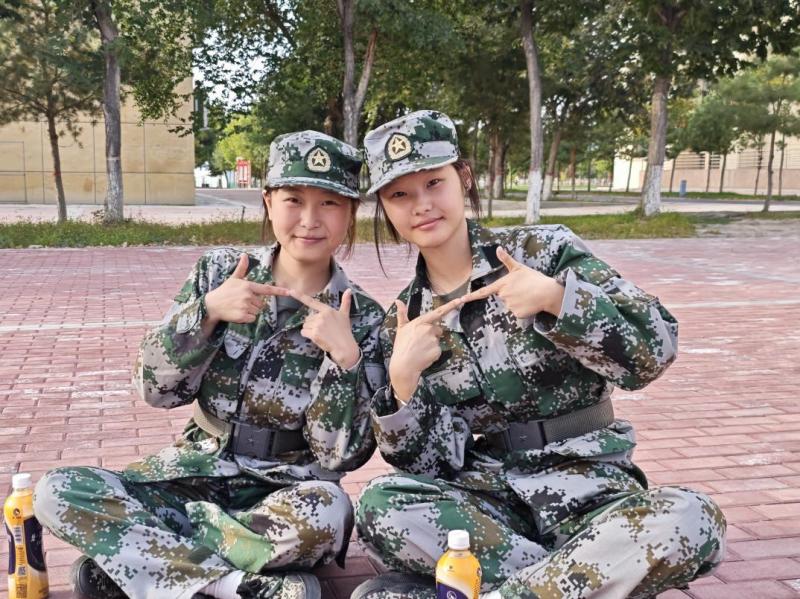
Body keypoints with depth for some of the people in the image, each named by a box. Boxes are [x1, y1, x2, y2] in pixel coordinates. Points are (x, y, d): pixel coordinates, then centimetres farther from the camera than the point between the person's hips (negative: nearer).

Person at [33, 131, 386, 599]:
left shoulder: (362, 319, -7)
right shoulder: (221, 271, -2)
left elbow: (341, 456, -12)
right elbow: (156, 390, -5)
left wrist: (344, 356, -25)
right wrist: (207, 311, -20)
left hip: (285, 497, -2)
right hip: (195, 474, 3)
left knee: (327, 511, -36)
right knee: (58, 492, -18)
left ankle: (126, 555, -17)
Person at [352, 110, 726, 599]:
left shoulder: (545, 250, -2)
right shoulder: (404, 320, 4)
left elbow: (655, 349, -9)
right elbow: (431, 464, -2)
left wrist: (554, 298, -21)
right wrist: (402, 382, -19)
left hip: (588, 487, -1)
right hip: (484, 494, 2)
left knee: (689, 519, -32)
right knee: (381, 507, -28)